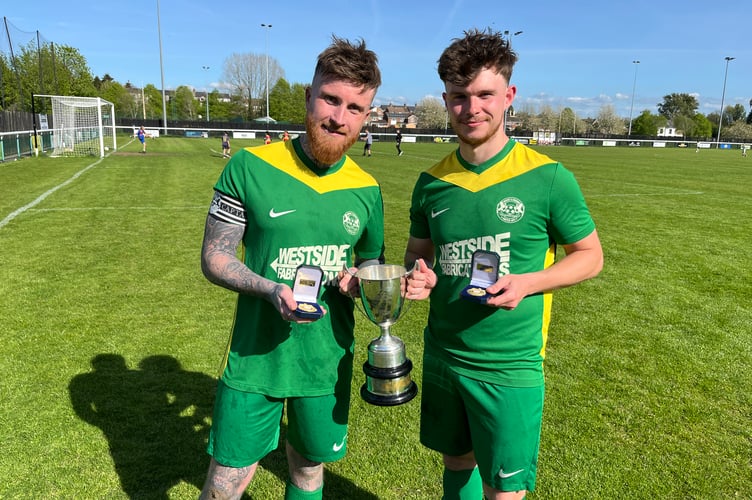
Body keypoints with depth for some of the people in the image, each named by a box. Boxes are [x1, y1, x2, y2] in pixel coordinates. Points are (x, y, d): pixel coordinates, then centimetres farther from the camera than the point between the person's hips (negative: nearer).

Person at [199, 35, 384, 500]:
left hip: (328, 361, 3)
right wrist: (271, 289, -24)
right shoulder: (250, 167, -11)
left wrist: (360, 278, -11)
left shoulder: (366, 189, -2)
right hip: (255, 356, -2)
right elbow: (214, 257, -6)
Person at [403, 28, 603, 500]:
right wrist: (419, 277, -11)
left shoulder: (547, 178, -12)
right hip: (441, 357, 4)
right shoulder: (432, 182, 0)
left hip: (509, 368, -4)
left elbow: (590, 256, -2)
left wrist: (527, 282, -19)